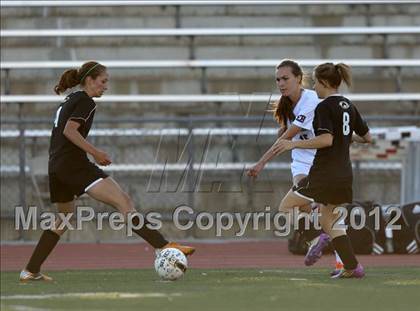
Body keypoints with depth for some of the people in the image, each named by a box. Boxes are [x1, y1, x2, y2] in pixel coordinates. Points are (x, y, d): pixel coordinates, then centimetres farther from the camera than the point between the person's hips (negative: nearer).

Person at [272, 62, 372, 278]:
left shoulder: (324, 107, -12)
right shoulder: (348, 106, 12)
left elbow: (326, 139, -25)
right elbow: (367, 137, 19)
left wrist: (294, 144, -23)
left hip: (324, 173, -8)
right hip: (344, 174, 8)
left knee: (286, 207, 3)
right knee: (328, 221, 16)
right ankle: (352, 267, 6)